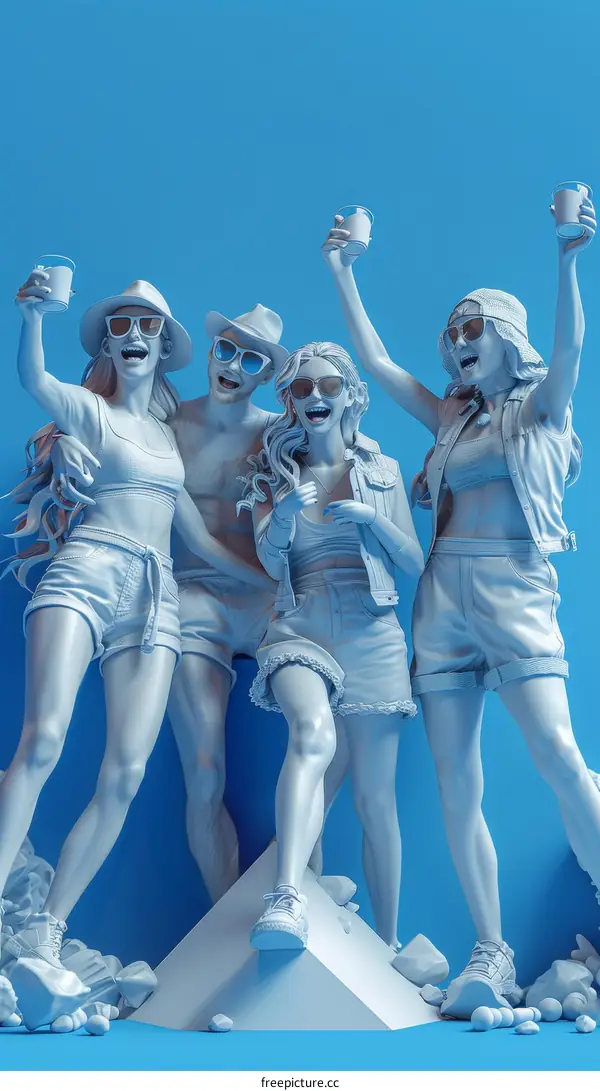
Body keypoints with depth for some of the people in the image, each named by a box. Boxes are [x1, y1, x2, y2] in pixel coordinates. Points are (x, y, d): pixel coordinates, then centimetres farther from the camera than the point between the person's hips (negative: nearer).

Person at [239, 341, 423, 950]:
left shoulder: (382, 472, 13)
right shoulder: (274, 475, 15)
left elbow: (414, 564, 10)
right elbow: (272, 564, 4)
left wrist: (373, 517, -8)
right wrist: (282, 513, -15)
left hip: (372, 633, 1)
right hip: (300, 628, -1)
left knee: (375, 795, 1)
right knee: (313, 731, -34)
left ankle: (388, 942, 13)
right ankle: (286, 900, -45)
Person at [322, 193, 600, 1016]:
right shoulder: (450, 416, 21)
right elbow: (374, 362, 23)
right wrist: (342, 275, 23)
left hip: (514, 588, -4)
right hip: (443, 593, 5)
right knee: (456, 786, -3)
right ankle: (491, 956, 1)